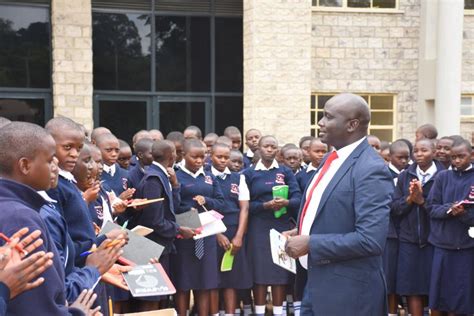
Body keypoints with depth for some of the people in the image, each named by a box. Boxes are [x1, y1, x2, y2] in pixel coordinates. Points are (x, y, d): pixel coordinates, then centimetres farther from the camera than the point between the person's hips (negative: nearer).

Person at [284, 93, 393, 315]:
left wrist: (311, 244, -21)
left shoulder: (371, 170, -19)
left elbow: (370, 239, -26)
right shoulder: (331, 159, 10)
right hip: (316, 283, 8)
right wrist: (301, 234, 4)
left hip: (348, 292, -8)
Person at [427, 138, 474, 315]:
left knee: (460, 301, 4)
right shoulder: (443, 177, 5)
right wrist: (449, 209, -15)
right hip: (442, 243, 2)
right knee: (437, 300, 6)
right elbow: (431, 207, 2)